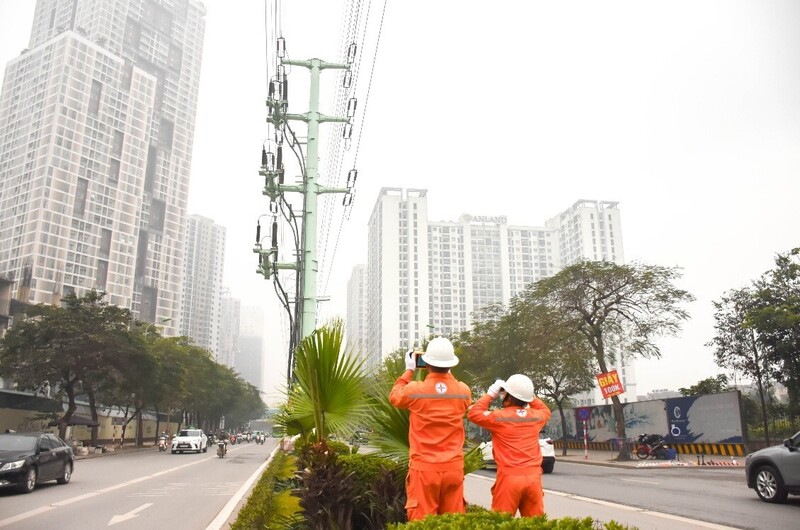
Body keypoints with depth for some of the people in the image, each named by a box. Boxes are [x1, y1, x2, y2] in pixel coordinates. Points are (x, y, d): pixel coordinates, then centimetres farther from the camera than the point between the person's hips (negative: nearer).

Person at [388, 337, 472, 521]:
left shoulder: (415, 390, -9)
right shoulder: (463, 391, -1)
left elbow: (394, 396, 13)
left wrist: (409, 370, 20)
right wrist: (447, 373, 25)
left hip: (424, 467, -2)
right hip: (453, 467, 3)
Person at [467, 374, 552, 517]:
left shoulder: (499, 417, -5)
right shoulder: (536, 416, 7)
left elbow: (473, 413, 7)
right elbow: (545, 410, 32)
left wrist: (490, 394, 10)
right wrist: (528, 395, 24)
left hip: (509, 477, -4)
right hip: (534, 477, 4)